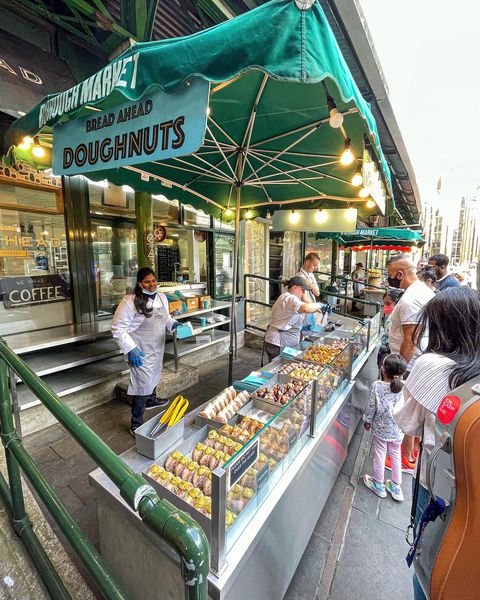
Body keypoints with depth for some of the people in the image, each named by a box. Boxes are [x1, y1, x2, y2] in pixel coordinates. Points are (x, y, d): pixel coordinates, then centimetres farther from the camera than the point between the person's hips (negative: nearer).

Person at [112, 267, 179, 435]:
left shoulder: (162, 297, 1)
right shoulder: (130, 301, -21)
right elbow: (118, 329, -18)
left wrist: (173, 324, -5)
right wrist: (131, 349, -23)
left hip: (157, 348, 7)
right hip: (141, 352, -7)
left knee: (154, 377, 27)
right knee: (143, 385, -2)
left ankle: (151, 401, 54)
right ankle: (136, 425, 15)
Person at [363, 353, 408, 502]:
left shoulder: (377, 386, -24)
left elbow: (371, 406, -14)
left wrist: (367, 420, 4)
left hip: (381, 428, -3)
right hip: (398, 429, 3)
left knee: (379, 455, 15)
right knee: (396, 454, 22)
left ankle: (379, 485, 33)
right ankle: (396, 487, 37)